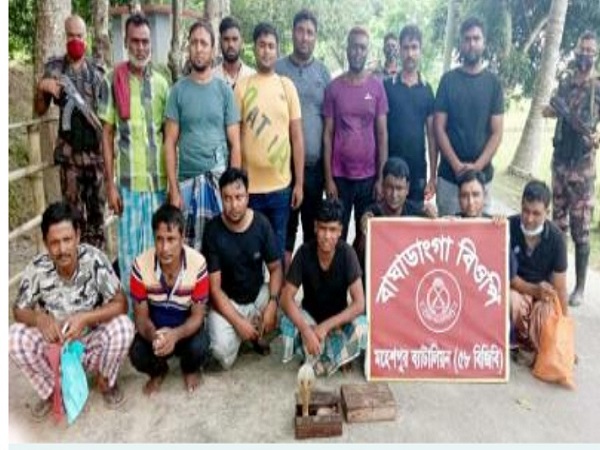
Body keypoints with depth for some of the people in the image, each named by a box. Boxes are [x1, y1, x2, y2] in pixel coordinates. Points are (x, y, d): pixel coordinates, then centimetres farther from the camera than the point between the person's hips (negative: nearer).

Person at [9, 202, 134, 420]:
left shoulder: (94, 259, -24)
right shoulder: (37, 269, -18)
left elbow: (120, 304, -21)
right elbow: (19, 310, -7)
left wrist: (85, 318, -36)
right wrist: (39, 318, -29)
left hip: (92, 344, -2)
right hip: (55, 345, 2)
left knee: (123, 327, -29)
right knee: (14, 338, -22)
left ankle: (105, 381, 3)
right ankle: (52, 391, 6)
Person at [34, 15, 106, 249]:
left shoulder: (97, 70, 6)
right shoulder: (54, 69, 3)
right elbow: (40, 110, 5)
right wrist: (40, 88, -13)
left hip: (97, 149, 2)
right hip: (70, 152, -1)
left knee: (97, 208, 7)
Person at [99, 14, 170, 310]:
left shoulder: (161, 83, 4)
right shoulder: (112, 81, -3)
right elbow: (107, 135, -1)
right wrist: (110, 184, -6)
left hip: (160, 180, 2)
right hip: (128, 182, -2)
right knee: (129, 248, 6)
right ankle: (131, 309, 21)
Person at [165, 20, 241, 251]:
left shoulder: (224, 90, 3)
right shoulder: (178, 90, 2)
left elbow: (235, 144, 2)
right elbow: (170, 143, 1)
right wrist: (173, 189, -5)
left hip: (219, 179, 0)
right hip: (187, 180, 0)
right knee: (188, 247, 4)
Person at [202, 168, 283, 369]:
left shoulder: (262, 224, -13)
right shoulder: (213, 231, -19)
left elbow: (275, 268, -6)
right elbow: (214, 286, -17)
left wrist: (273, 302, -24)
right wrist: (238, 321, -23)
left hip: (258, 294, 3)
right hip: (226, 301, -3)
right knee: (222, 351, -26)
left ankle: (257, 332, 9)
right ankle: (242, 328, 11)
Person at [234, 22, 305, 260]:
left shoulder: (287, 85, 4)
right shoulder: (242, 86, 0)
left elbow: (297, 137, 4)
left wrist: (299, 183, 1)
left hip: (281, 185, 1)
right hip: (250, 185, -1)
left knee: (278, 248, 13)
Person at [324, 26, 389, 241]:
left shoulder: (377, 86, 2)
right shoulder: (334, 87, 0)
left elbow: (382, 134, 3)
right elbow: (328, 134, 0)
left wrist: (381, 176, -2)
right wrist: (328, 178, -5)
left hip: (369, 175, 1)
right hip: (340, 175, -1)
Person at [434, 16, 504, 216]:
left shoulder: (493, 82, 4)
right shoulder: (448, 80, 3)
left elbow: (496, 133, 1)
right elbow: (439, 128, -1)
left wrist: (477, 166, -12)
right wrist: (457, 165, -11)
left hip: (482, 173, 1)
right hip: (449, 173, 0)